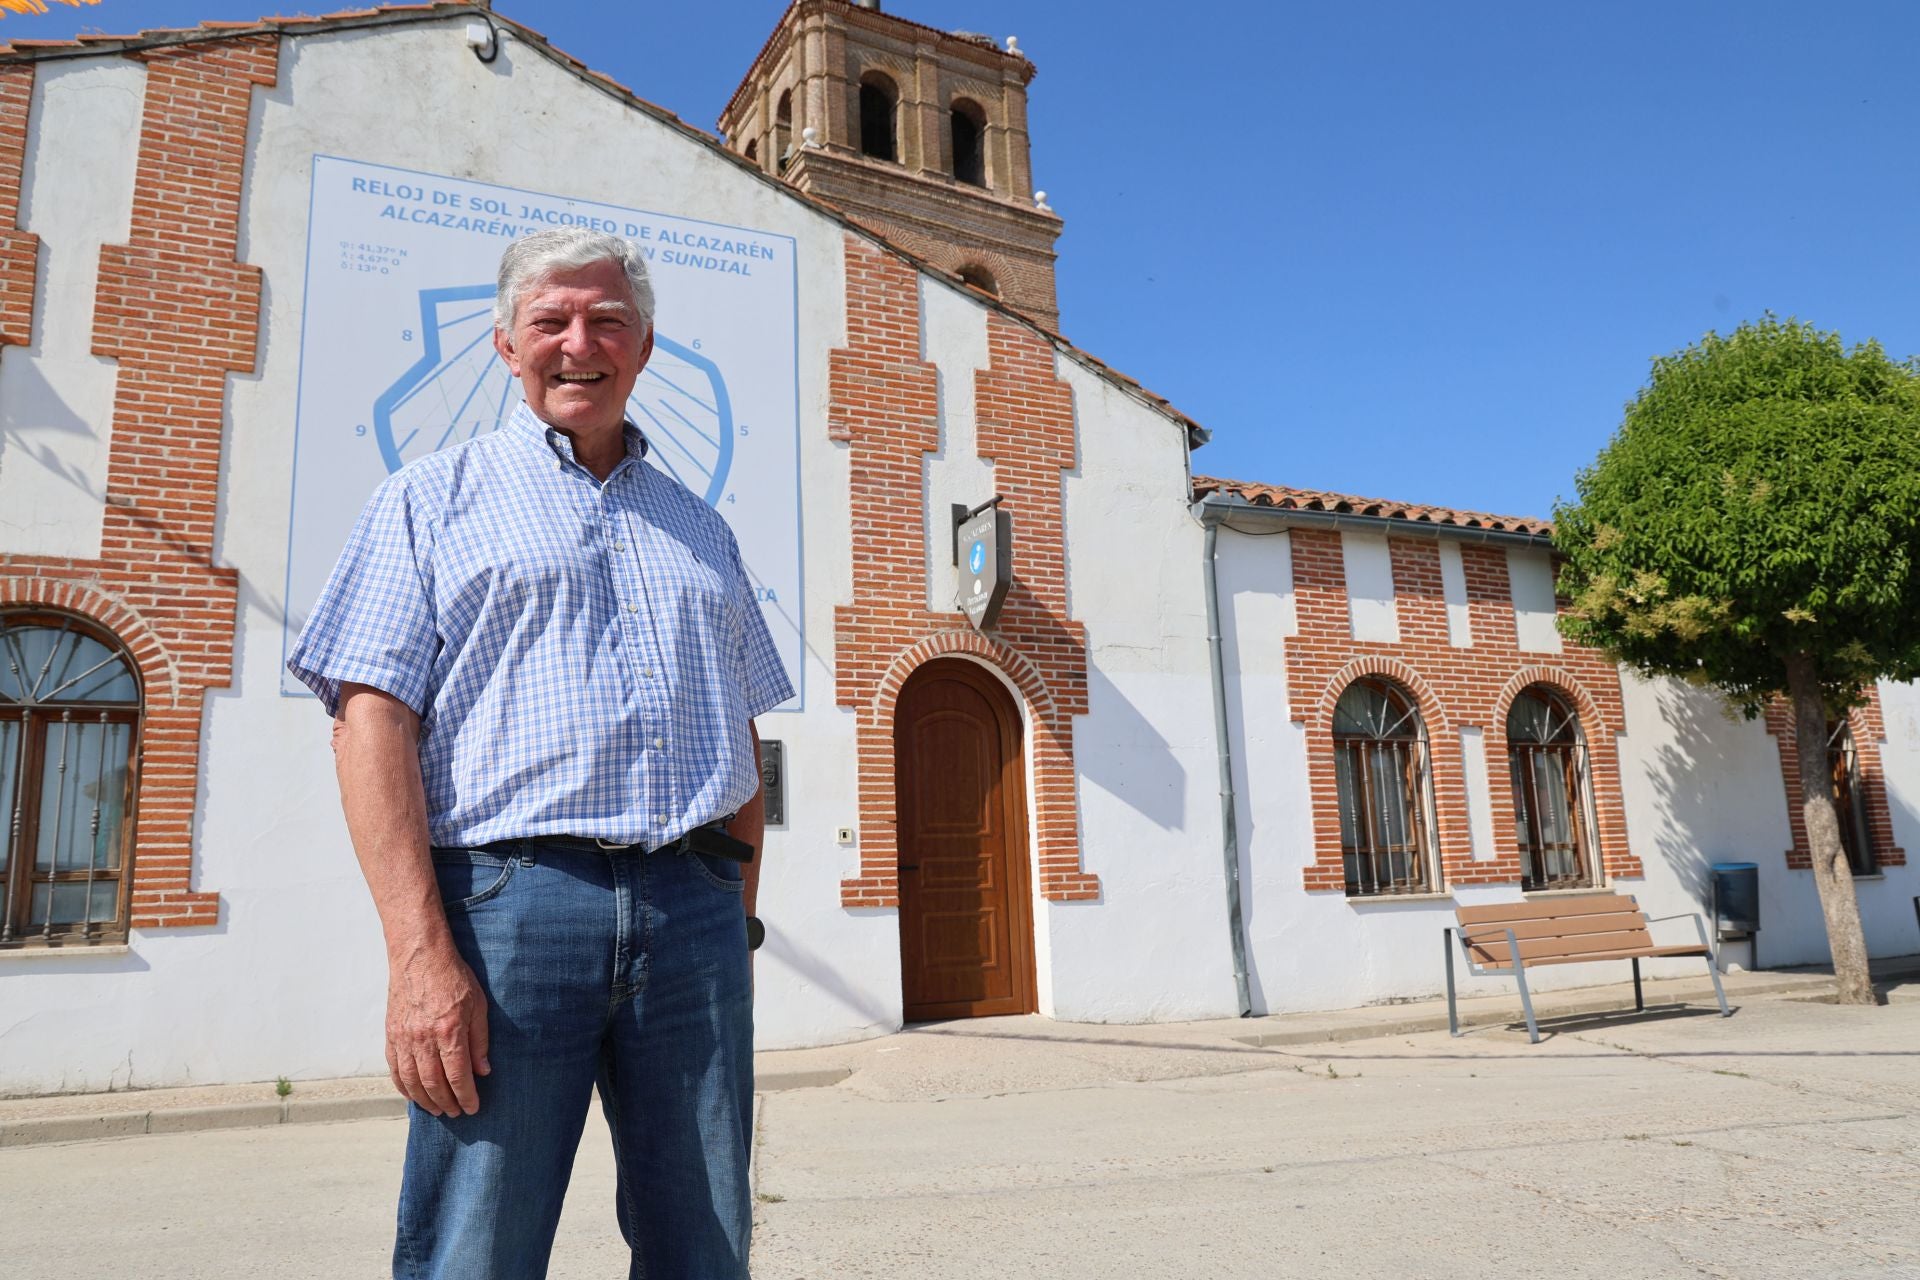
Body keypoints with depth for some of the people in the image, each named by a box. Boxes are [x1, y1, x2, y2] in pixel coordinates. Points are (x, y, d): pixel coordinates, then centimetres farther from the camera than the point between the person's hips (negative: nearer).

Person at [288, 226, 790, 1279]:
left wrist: (738, 914, 12)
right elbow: (374, 720, -3)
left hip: (693, 912, 4)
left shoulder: (699, 528, 22)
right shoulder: (434, 499, 9)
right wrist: (420, 951, -14)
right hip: (509, 901, -3)